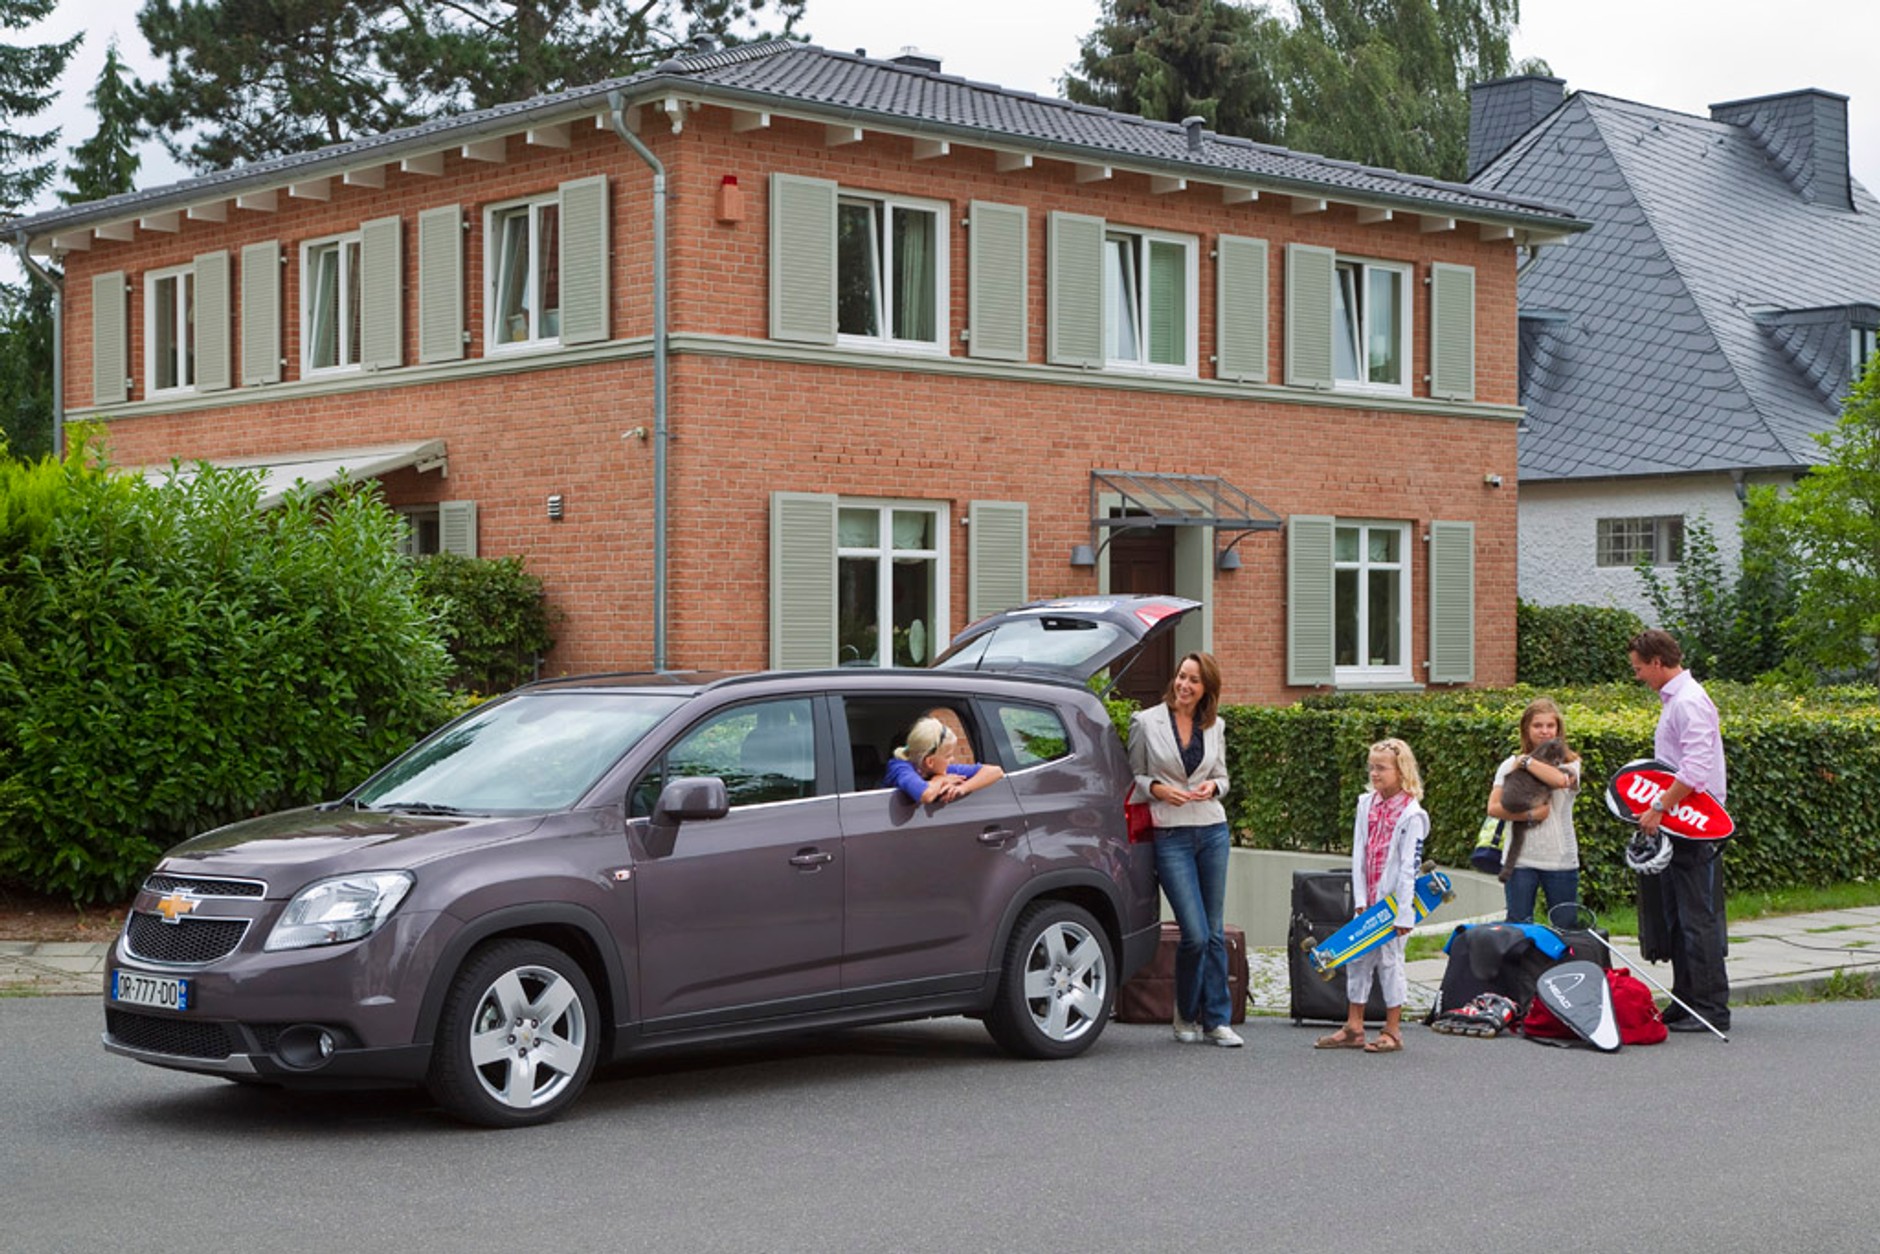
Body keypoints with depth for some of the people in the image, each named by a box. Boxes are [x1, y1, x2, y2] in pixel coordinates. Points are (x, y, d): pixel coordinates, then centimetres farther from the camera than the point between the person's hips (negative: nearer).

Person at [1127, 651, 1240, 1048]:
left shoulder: (1215, 727, 9)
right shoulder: (1146, 722, -1)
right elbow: (1134, 775, 7)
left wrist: (1213, 787, -4)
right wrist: (1156, 789, -13)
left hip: (1213, 831, 4)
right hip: (1170, 835, -4)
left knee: (1215, 933, 5)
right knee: (1195, 934, -9)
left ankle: (1216, 1020, 13)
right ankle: (1186, 1016, 12)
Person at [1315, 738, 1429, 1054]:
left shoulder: (1410, 814, -11)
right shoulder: (1366, 805, 6)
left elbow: (1409, 866, -13)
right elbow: (1359, 854, 5)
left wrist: (1403, 913, -14)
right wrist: (1360, 901, -1)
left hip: (1393, 901, -6)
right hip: (1367, 901, 6)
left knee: (1389, 959, 0)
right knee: (1358, 959, 8)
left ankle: (1392, 1031, 11)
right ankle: (1354, 1028, 16)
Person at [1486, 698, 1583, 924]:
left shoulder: (1569, 763, 5)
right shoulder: (1510, 765, 7)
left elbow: (1561, 779, -20)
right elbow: (1493, 807, -3)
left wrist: (1526, 761, -7)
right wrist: (1530, 815, -14)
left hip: (1561, 859, 0)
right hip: (1521, 859, 0)